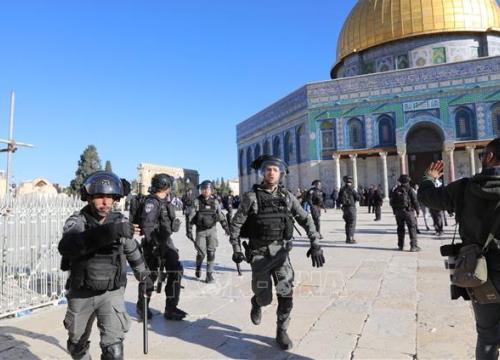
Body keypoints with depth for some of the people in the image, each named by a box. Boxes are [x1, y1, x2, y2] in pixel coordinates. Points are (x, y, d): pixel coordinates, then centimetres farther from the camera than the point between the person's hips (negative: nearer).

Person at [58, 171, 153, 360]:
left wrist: (143, 275, 22)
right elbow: (66, 247, -39)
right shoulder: (76, 222, -16)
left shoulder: (120, 222, -10)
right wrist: (107, 232, -51)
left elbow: (132, 250, 9)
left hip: (112, 293, 0)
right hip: (81, 294, 1)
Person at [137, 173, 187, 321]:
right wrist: (154, 245, -26)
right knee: (150, 275, 5)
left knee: (176, 271, 3)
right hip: (154, 243, -8)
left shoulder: (165, 201, 12)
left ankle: (171, 308, 11)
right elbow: (146, 225, -24)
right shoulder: (151, 202, -16)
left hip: (166, 241, 8)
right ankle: (142, 306, 27)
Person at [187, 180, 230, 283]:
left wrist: (226, 228, 10)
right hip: (200, 230, -2)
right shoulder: (197, 201, -5)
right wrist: (189, 230, -10)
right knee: (201, 252, -3)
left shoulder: (215, 201, 2)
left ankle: (209, 274, 9)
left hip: (212, 230, 2)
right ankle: (198, 267, 28)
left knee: (211, 253, -1)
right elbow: (191, 217, -6)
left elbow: (221, 216, 10)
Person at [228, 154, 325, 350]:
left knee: (286, 294, -7)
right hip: (259, 253, -2)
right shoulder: (251, 196, -8)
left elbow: (305, 219, 1)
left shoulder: (287, 196, 0)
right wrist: (236, 249, -9)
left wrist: (315, 244, -10)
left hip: (281, 251, 2)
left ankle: (281, 332, 16)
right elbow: (236, 223, -3)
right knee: (264, 297, 4)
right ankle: (256, 303, 42)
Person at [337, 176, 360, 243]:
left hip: (345, 208, 6)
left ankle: (348, 238, 21)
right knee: (352, 224, -2)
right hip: (351, 207, -6)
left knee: (348, 223, 16)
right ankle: (350, 239, -5)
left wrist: (338, 205, 25)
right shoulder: (351, 189, -11)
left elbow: (339, 199, 8)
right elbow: (358, 198, -7)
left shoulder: (342, 189, 5)